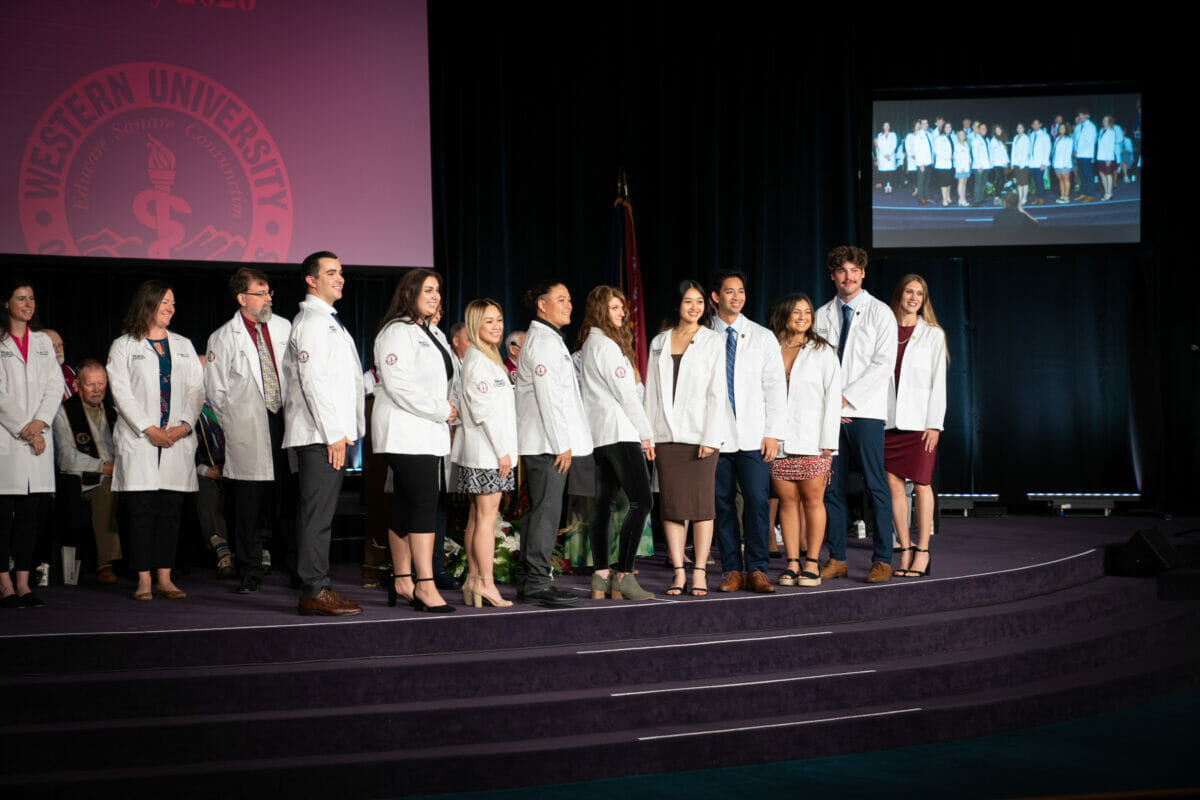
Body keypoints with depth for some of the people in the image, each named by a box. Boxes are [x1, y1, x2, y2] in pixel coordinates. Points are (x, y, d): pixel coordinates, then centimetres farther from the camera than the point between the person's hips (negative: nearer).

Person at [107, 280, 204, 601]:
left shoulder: (183, 346, 17)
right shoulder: (124, 346, 5)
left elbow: (197, 389, 10)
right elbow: (122, 394, -3)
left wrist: (183, 425, -6)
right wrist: (150, 429, -12)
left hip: (178, 440, 3)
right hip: (139, 442, -3)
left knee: (171, 509, 1)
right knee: (142, 510, -5)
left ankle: (164, 577, 5)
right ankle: (144, 580, -1)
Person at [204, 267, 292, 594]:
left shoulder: (284, 328, 10)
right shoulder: (223, 338, 1)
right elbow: (216, 390, 4)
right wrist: (236, 425, 3)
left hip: (284, 422, 3)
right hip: (247, 432, -3)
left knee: (287, 499, 2)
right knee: (248, 504, 1)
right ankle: (250, 573, 9)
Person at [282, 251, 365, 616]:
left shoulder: (329, 321, 22)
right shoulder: (311, 320, -9)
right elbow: (312, 381, -17)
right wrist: (333, 434, -19)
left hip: (334, 433, 10)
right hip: (319, 435, -10)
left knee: (320, 513, 10)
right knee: (316, 512, -10)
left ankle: (318, 588, 12)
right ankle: (314, 591, -9)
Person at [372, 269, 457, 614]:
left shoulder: (428, 334, 22)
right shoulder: (397, 331, -8)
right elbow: (399, 385, -18)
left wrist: (450, 412, 9)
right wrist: (441, 411, -13)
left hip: (428, 433, 9)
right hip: (405, 432, -9)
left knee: (406, 505, 10)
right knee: (424, 502, -15)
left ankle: (402, 581, 12)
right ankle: (424, 584, -17)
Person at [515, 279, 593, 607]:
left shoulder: (551, 340, 22)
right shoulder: (542, 341, -11)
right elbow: (547, 397, -18)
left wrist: (565, 441, 23)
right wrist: (561, 444, -19)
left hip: (548, 442, 11)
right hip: (547, 442, -11)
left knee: (540, 509, 11)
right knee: (546, 510, -10)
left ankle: (529, 581, 15)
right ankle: (537, 582, -9)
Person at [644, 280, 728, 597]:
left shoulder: (712, 340, 4)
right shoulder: (659, 342, 14)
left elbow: (717, 392, -2)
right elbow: (652, 391, 14)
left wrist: (711, 437, -10)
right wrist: (648, 434, 6)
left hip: (700, 433, -3)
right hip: (666, 435, 3)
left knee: (701, 502, -3)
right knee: (671, 505, 1)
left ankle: (699, 572, 1)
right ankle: (678, 573, 5)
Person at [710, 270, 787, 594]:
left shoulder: (762, 337, 9)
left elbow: (775, 387, 7)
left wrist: (773, 433, -1)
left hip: (753, 437, 0)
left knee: (756, 501, -8)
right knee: (723, 504, 2)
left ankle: (756, 570, 0)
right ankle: (732, 570, 10)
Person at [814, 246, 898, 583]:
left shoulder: (880, 313, 2)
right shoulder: (822, 316, 13)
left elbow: (884, 363, -6)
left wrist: (846, 397, -11)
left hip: (865, 411, -4)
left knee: (875, 484, -5)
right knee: (831, 486, 3)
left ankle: (883, 559, -1)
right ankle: (836, 559, 9)